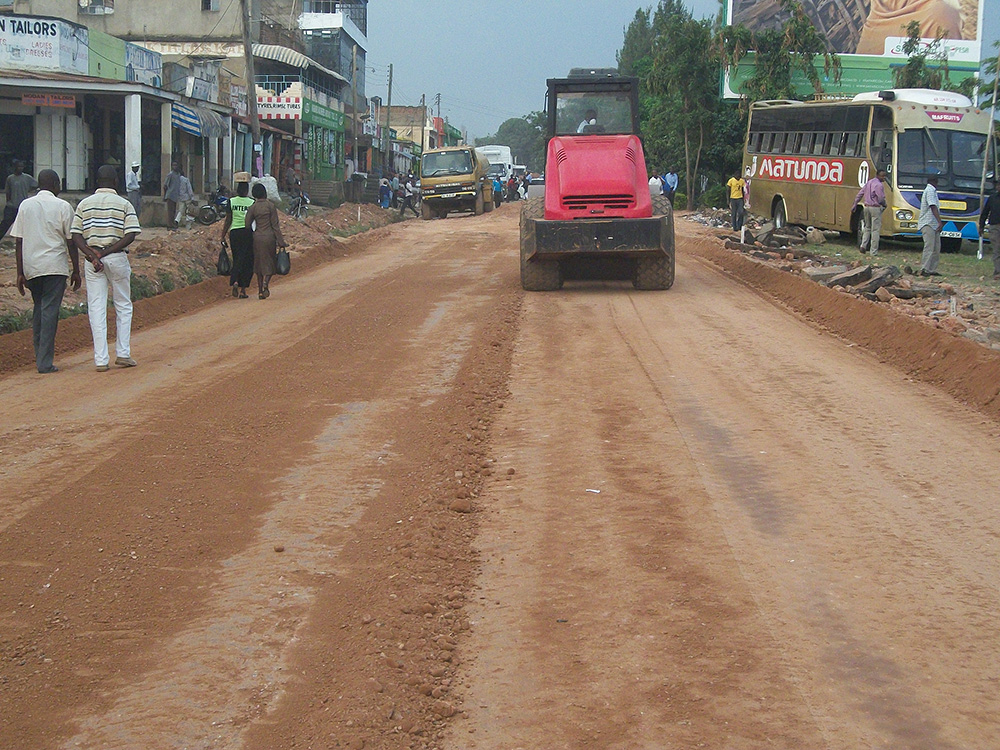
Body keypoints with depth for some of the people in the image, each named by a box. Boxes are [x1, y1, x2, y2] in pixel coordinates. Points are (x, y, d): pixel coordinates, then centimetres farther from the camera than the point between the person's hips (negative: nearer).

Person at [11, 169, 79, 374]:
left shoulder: (25, 205, 7)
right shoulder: (63, 207, -3)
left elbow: (19, 241, 5)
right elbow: (71, 242, -3)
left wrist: (20, 273, 8)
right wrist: (76, 271, 5)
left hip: (30, 267, 4)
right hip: (55, 265, -4)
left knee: (38, 309, 18)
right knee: (50, 310, -4)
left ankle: (39, 356, 18)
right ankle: (45, 362, -7)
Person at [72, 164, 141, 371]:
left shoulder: (84, 204, 6)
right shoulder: (124, 204, 0)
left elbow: (76, 235, -2)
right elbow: (131, 234, -11)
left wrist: (92, 255, -11)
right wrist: (107, 252, -13)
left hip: (91, 259, 2)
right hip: (117, 258, -2)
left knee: (96, 308, 3)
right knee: (123, 306, 13)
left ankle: (101, 359, -1)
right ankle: (123, 354, 10)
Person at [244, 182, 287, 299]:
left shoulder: (252, 208, -2)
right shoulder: (271, 206, -7)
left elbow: (247, 225, -2)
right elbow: (275, 225, -7)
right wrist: (281, 241, -3)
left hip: (257, 237, 2)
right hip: (269, 236, -2)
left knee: (259, 263, 11)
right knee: (269, 262, 10)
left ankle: (260, 291, 10)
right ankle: (266, 283, -16)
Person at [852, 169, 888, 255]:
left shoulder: (868, 183, 11)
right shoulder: (879, 185, -14)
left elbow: (859, 194, 14)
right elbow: (881, 199, -17)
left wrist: (854, 205, 19)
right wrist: (884, 205, 4)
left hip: (866, 207, 7)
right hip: (875, 208, -7)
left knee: (867, 228, 21)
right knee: (875, 230, -2)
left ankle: (863, 245, 8)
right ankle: (873, 251, -1)